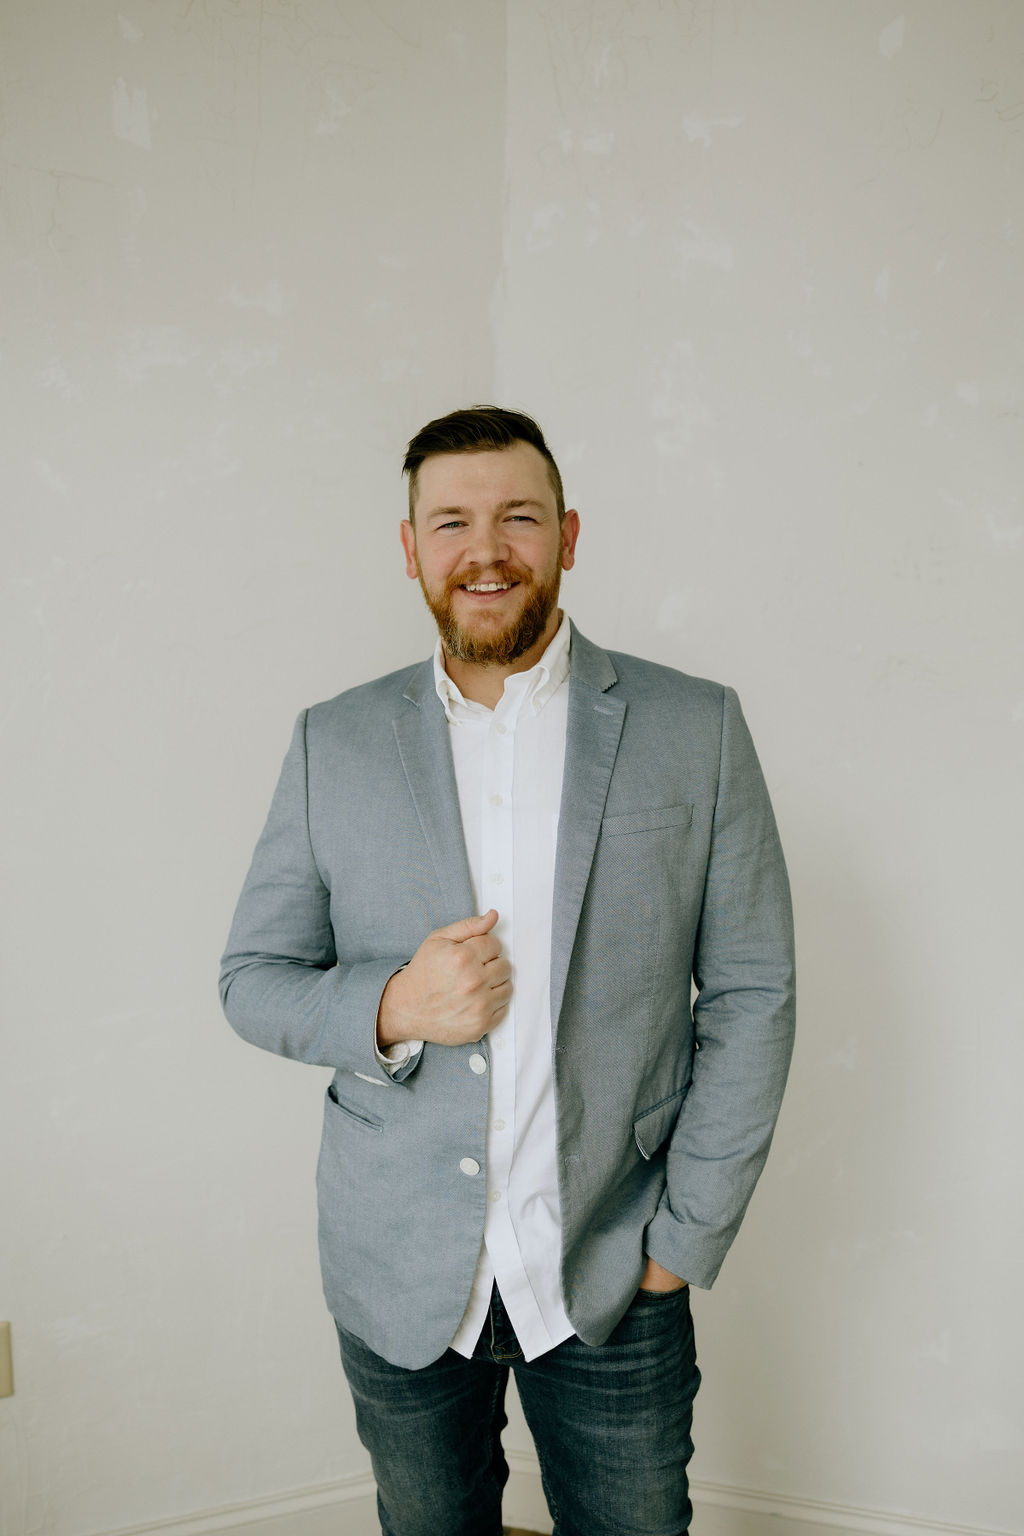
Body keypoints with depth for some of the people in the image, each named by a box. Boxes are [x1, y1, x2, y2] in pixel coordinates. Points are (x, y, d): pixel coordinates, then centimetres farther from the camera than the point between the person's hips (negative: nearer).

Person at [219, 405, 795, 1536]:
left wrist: (683, 1241, -6)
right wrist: (391, 1008, -17)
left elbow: (751, 996, -4)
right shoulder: (334, 744, -2)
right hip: (398, 1276, 2)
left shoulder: (697, 732, -6)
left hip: (614, 1274, -1)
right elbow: (253, 977, 3)